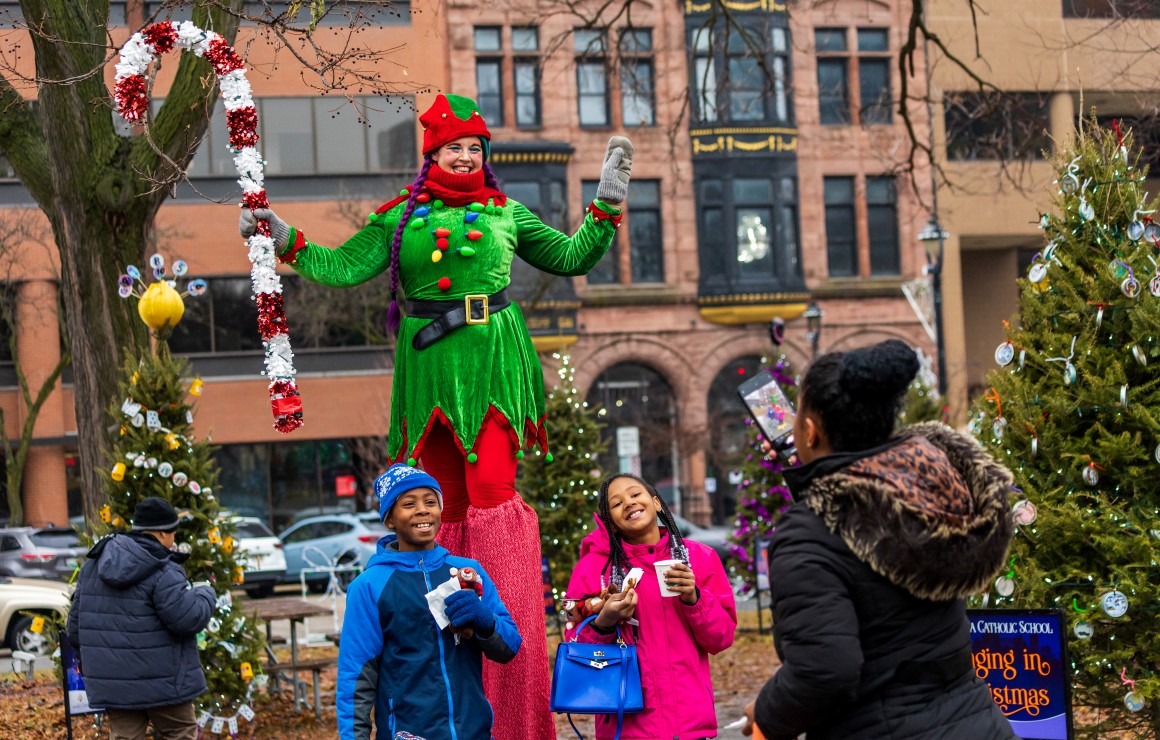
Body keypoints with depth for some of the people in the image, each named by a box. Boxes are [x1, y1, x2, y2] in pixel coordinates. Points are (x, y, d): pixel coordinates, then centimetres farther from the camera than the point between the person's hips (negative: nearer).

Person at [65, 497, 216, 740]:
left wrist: (93, 654, 28)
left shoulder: (94, 565, 8)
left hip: (111, 682, 6)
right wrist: (205, 594, -1)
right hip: (162, 683, -6)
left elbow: (76, 619, 14)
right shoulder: (162, 572, -16)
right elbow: (188, 618, -21)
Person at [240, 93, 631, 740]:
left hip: (492, 362, -2)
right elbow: (346, 267, 6)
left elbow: (570, 257, 18)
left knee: (493, 489, -12)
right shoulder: (401, 218, 11)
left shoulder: (505, 214, 13)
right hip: (430, 367, 2)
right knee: (448, 500, 4)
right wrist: (285, 239, 0)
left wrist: (608, 206, 10)